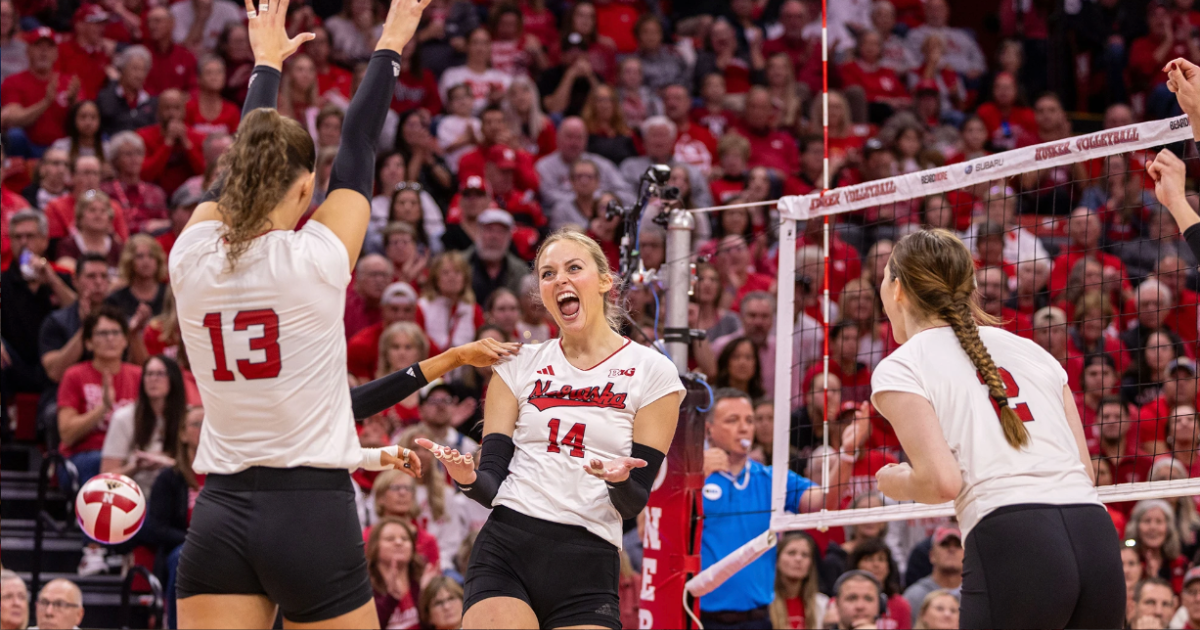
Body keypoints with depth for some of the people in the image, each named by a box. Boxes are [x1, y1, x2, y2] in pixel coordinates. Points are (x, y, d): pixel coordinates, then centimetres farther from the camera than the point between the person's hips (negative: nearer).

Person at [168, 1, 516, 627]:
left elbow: (240, 168, 18)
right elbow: (357, 149, 5)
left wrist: (266, 63, 34)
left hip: (220, 515, 3)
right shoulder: (315, 260, -9)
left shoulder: (193, 260, -1)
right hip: (314, 514, -3)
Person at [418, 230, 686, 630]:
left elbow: (633, 505, 1)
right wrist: (468, 478, -16)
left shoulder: (651, 372, 3)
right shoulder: (519, 366, 11)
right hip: (506, 551, 1)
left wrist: (619, 481, -22)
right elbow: (491, 486, 6)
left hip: (588, 567, -1)